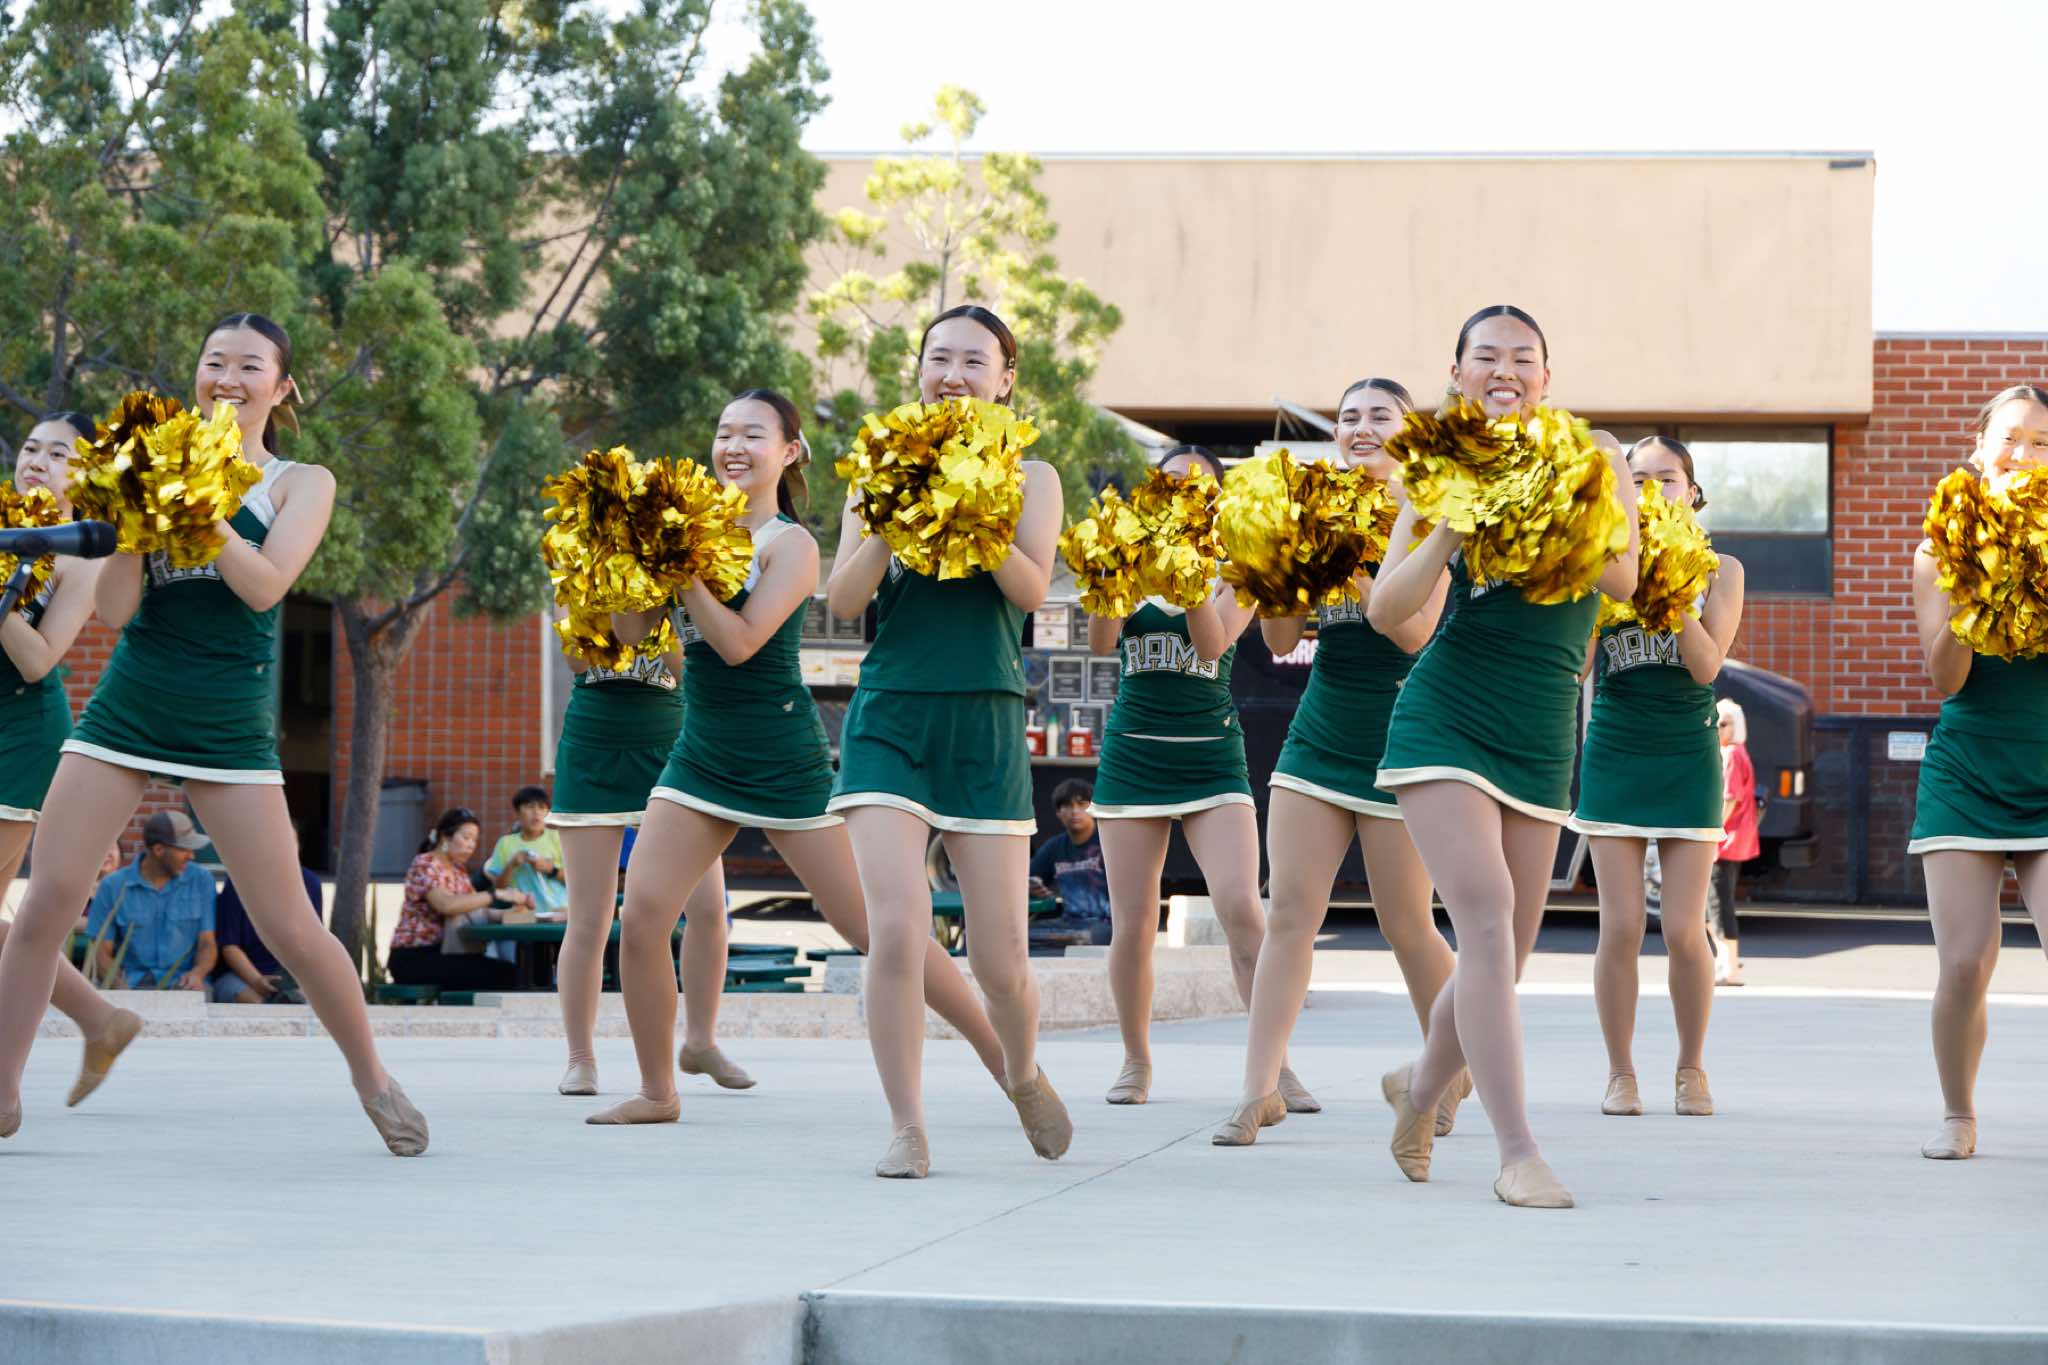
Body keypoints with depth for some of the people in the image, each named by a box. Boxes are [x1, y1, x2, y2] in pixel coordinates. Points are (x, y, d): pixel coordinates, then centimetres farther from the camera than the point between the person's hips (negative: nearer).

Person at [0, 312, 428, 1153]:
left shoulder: (301, 483, 3)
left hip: (229, 727, -2)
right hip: (126, 710, 2)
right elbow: (112, 608, -1)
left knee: (289, 928, -3)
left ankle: (373, 1081, 17)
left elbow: (265, 584, -14)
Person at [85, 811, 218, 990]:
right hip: (132, 984, -1)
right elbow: (103, 954, 4)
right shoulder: (112, 887, 4)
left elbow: (207, 944, 7)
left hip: (183, 983, 1)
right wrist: (123, 992, -16)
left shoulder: (201, 880, 8)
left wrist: (197, 973, -16)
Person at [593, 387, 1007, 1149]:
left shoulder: (790, 544, -9)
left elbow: (739, 641, -21)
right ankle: (658, 1092, 9)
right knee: (640, 919, -5)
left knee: (872, 924, -4)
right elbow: (630, 630, 7)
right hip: (702, 755, 6)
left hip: (783, 762, -6)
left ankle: (1005, 1056, 6)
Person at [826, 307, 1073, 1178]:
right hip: (890, 719, 0)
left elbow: (1031, 590, -9)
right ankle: (907, 1129, -4)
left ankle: (1023, 1073, 33)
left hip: (985, 724, 0)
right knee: (898, 929, -16)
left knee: (999, 959, 1)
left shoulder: (1028, 478, 7)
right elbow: (843, 602, -1)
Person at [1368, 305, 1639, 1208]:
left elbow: (1623, 580, -11)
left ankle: (1421, 1084, 37)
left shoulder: (1593, 456, 3)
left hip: (1542, 738, 3)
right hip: (1446, 720, -3)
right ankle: (1517, 1151, -20)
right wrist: (1456, 521, -18)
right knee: (1486, 915, -19)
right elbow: (1386, 610, -5)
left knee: (1504, 954, 8)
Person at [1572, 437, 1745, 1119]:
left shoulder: (1720, 570, 3)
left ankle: (1691, 1068, 15)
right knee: (1621, 927, -5)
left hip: (1687, 757, 0)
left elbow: (1707, 665, -10)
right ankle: (1620, 1072, 9)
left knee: (1685, 930, -4)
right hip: (1615, 754, 0)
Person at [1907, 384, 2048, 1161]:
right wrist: (1960, 585, -16)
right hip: (1966, 776, 1)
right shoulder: (1941, 551, 3)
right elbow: (1945, 678, -4)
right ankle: (1958, 1117, 13)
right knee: (1965, 963, -6)